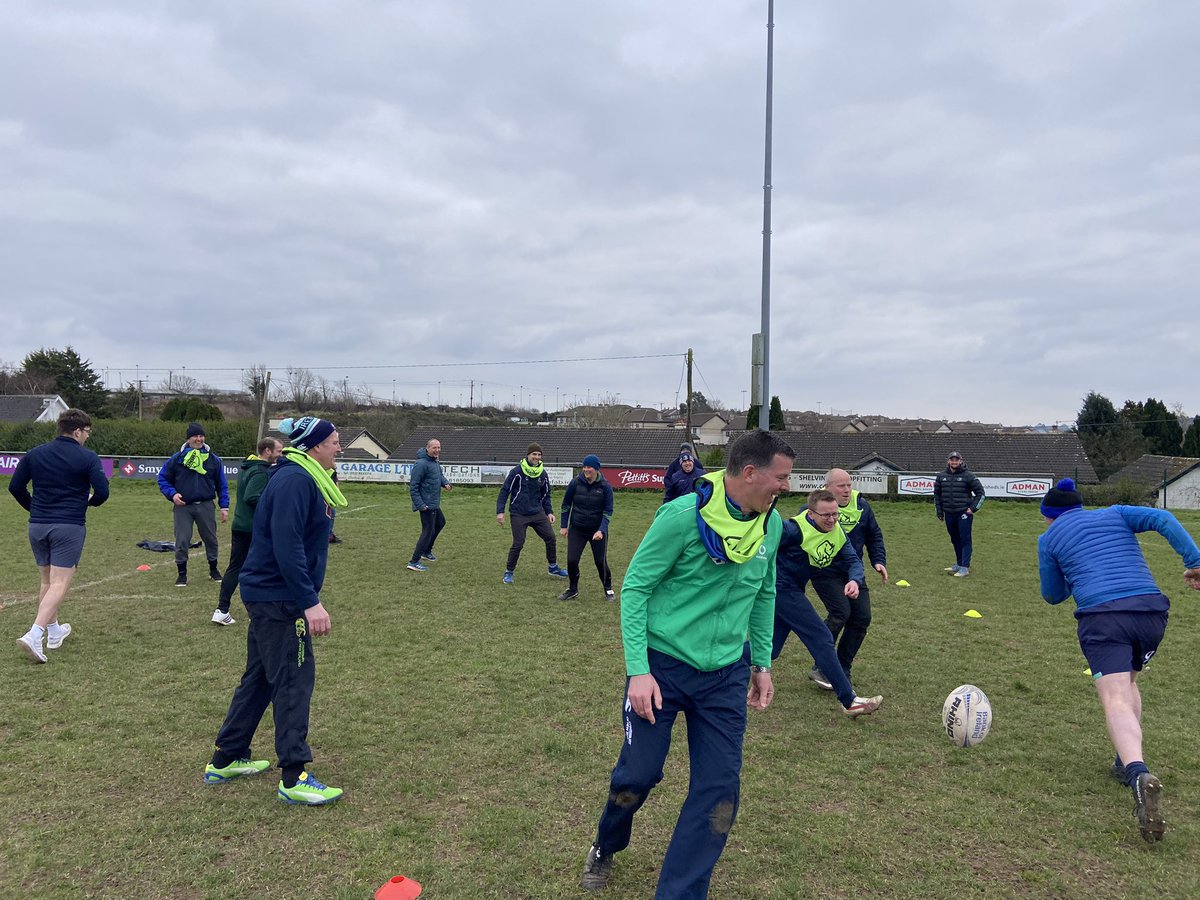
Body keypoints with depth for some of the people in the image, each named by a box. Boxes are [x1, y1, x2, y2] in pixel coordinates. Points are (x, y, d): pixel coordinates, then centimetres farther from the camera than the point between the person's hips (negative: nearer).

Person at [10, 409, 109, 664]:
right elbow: (102, 492, -14)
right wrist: (89, 502, 8)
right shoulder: (87, 458, -8)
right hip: (69, 527, -5)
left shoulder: (34, 454, 6)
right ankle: (34, 635, -21)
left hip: (37, 526, 6)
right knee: (59, 584, -6)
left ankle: (54, 632, 31)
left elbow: (15, 486, 7)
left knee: (46, 581, 19)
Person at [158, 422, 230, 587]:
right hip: (183, 507, -1)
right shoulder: (177, 458, -1)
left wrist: (224, 507, 0)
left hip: (205, 506, 1)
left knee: (211, 539, 10)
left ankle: (213, 569, 29)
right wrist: (172, 494, -10)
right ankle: (182, 574, 15)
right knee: (182, 541, 0)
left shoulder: (213, 459, 2)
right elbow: (163, 479, 7)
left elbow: (222, 485, 5)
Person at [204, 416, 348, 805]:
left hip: (268, 596, 11)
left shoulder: (306, 479, 13)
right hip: (278, 597, -11)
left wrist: (307, 597, 20)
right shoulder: (294, 481, -19)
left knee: (261, 677, 18)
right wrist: (310, 602, -27)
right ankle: (294, 778, 2)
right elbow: (287, 547, -26)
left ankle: (226, 760, 31)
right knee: (295, 680, -5)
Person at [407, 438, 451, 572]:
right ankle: (414, 562, 2)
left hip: (434, 504, 10)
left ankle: (426, 551, 40)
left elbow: (439, 475, 21)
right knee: (428, 531, -5)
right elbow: (413, 486, -22)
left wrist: (445, 482, -2)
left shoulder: (435, 461, 7)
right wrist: (420, 504, -25)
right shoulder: (421, 464, -22)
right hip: (427, 504, -10)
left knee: (440, 523, 26)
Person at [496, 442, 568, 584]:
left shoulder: (543, 474, 5)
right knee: (518, 544, -6)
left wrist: (549, 512, 10)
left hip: (537, 513, 5)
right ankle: (509, 572, 14)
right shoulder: (517, 471, -10)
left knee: (550, 538, 4)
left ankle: (553, 567, 25)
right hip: (518, 514, -5)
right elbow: (504, 491, -7)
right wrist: (500, 511, -12)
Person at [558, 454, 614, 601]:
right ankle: (573, 590, 21)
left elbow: (608, 511, -7)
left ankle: (608, 589, 26)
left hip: (598, 531, -1)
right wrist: (564, 525, 5)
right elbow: (566, 504, 5)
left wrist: (601, 530, -19)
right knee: (571, 560, -3)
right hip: (577, 529, 1)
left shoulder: (605, 486, -10)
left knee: (601, 562, 2)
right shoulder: (575, 482, -7)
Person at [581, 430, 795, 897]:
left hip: (726, 675, 5)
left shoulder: (771, 524, 0)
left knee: (719, 791, 1)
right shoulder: (683, 516, -19)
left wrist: (762, 663, 14)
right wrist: (637, 670, -17)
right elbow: (635, 587, -13)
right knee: (637, 775, 8)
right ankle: (604, 849, 41)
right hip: (662, 666, -4)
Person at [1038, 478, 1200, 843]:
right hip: (1152, 609, 4)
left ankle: (1138, 773, -41)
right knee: (1128, 681, 28)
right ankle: (1128, 763, 20)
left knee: (1117, 700, -15)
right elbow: (1163, 519, 3)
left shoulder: (1049, 538, 15)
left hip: (1101, 615, -4)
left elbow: (1052, 595, 22)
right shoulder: (1116, 514, 22)